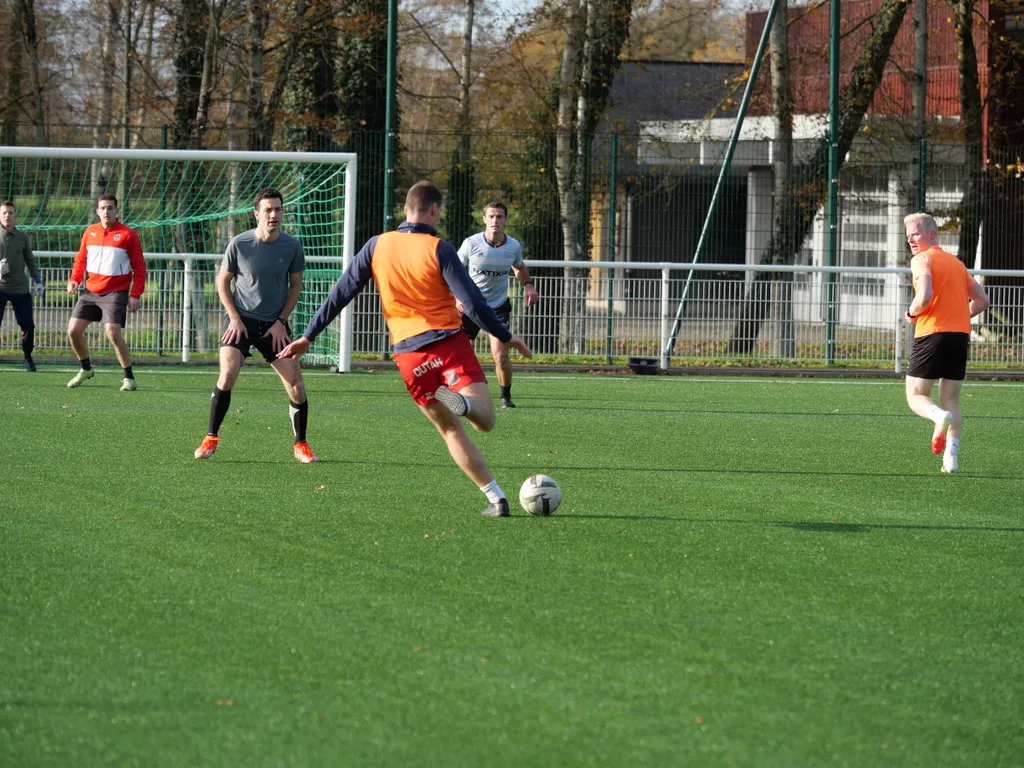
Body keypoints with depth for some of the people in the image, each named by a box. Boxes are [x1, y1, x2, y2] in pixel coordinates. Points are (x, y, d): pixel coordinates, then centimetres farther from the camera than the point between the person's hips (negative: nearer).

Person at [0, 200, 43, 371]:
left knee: (28, 325, 4)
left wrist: (37, 281, 11)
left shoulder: (22, 237, 7)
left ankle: (27, 356, 25)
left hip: (21, 288, 3)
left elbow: (30, 260, 16)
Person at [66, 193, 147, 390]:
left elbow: (139, 267, -5)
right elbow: (81, 259, 18)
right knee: (73, 330, 2)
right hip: (91, 290, 5)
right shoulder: (90, 232, 8)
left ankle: (129, 378, -7)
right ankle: (86, 369, 26)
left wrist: (135, 295, -12)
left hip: (115, 291, -5)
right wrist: (74, 280, 0)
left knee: (112, 332, -20)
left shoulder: (127, 234, -6)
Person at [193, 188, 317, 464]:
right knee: (227, 375, -20)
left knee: (296, 385, -5)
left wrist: (281, 321, -1)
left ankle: (300, 444, 14)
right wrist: (235, 318, -6)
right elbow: (223, 282, 3)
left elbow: (295, 285, 8)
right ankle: (211, 438, -4)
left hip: (275, 325, 2)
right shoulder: (239, 244, -9)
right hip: (242, 321, -2)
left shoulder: (292, 246, -5)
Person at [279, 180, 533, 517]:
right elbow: (473, 302, -8)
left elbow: (341, 293, 8)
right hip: (450, 343, -4)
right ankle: (462, 401, -43)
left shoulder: (377, 246, 6)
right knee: (484, 419, -8)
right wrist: (506, 337, 4)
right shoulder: (439, 249, -5)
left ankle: (496, 498, 2)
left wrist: (309, 337, 14)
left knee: (452, 430, 12)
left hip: (409, 353, 4)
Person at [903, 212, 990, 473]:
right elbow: (982, 299, 19)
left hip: (932, 334, -6)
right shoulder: (956, 262, 20)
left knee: (916, 396, 1)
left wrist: (911, 314, -1)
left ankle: (939, 416, -32)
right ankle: (951, 456, -2)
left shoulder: (922, 259, -3)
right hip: (960, 334, 6)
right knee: (951, 399, 12)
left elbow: (925, 296, -19)